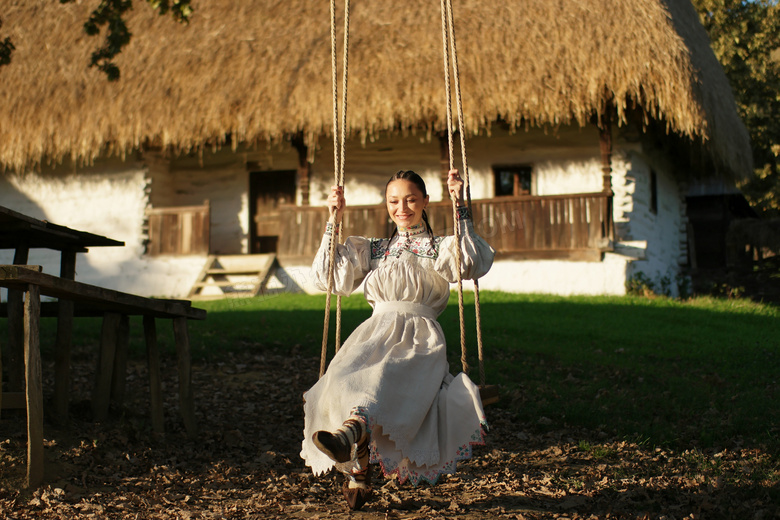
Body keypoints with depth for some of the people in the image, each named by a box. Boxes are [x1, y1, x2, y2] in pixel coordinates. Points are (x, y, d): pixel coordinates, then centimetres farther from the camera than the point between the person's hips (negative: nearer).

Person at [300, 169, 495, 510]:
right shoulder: (372, 250, 27)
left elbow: (476, 264, -4)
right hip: (376, 332, 3)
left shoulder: (442, 248, 17)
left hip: (419, 338, -3)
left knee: (387, 376, -37)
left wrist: (460, 208, -7)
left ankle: (350, 432, -65)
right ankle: (358, 472, -32)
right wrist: (334, 222, 17)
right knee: (346, 378, -30)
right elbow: (329, 278, 19)